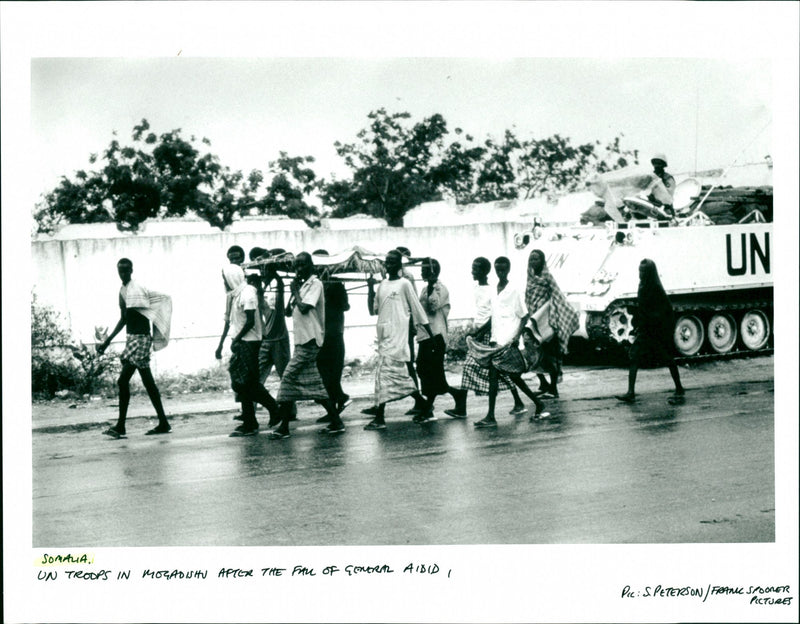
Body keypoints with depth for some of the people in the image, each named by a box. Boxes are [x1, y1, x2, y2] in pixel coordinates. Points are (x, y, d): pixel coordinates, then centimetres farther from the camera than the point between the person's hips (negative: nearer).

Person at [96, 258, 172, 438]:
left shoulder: (137, 289, -12)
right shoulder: (123, 290, 15)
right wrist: (108, 340, 22)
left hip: (140, 339, -9)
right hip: (132, 338, 9)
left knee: (123, 381, -10)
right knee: (148, 382, 10)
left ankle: (120, 427, -6)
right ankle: (163, 423, 14)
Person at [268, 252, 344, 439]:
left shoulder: (315, 284, -9)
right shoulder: (302, 285, 18)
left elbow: (304, 308, -21)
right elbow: (288, 312, 16)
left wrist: (295, 291, -8)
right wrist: (294, 292, 5)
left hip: (309, 341, -10)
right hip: (303, 340, 10)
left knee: (289, 378, -10)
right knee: (313, 383, 10)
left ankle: (284, 427, -6)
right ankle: (336, 423, 12)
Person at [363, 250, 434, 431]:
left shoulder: (404, 284, -3)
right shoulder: (382, 285, 16)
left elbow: (418, 310, -2)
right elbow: (373, 310, 15)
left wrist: (431, 336, -2)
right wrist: (370, 288, 3)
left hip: (397, 336, -7)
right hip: (384, 335, 7)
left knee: (384, 371, -14)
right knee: (399, 373, 11)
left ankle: (379, 417, -15)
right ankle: (422, 403, 26)